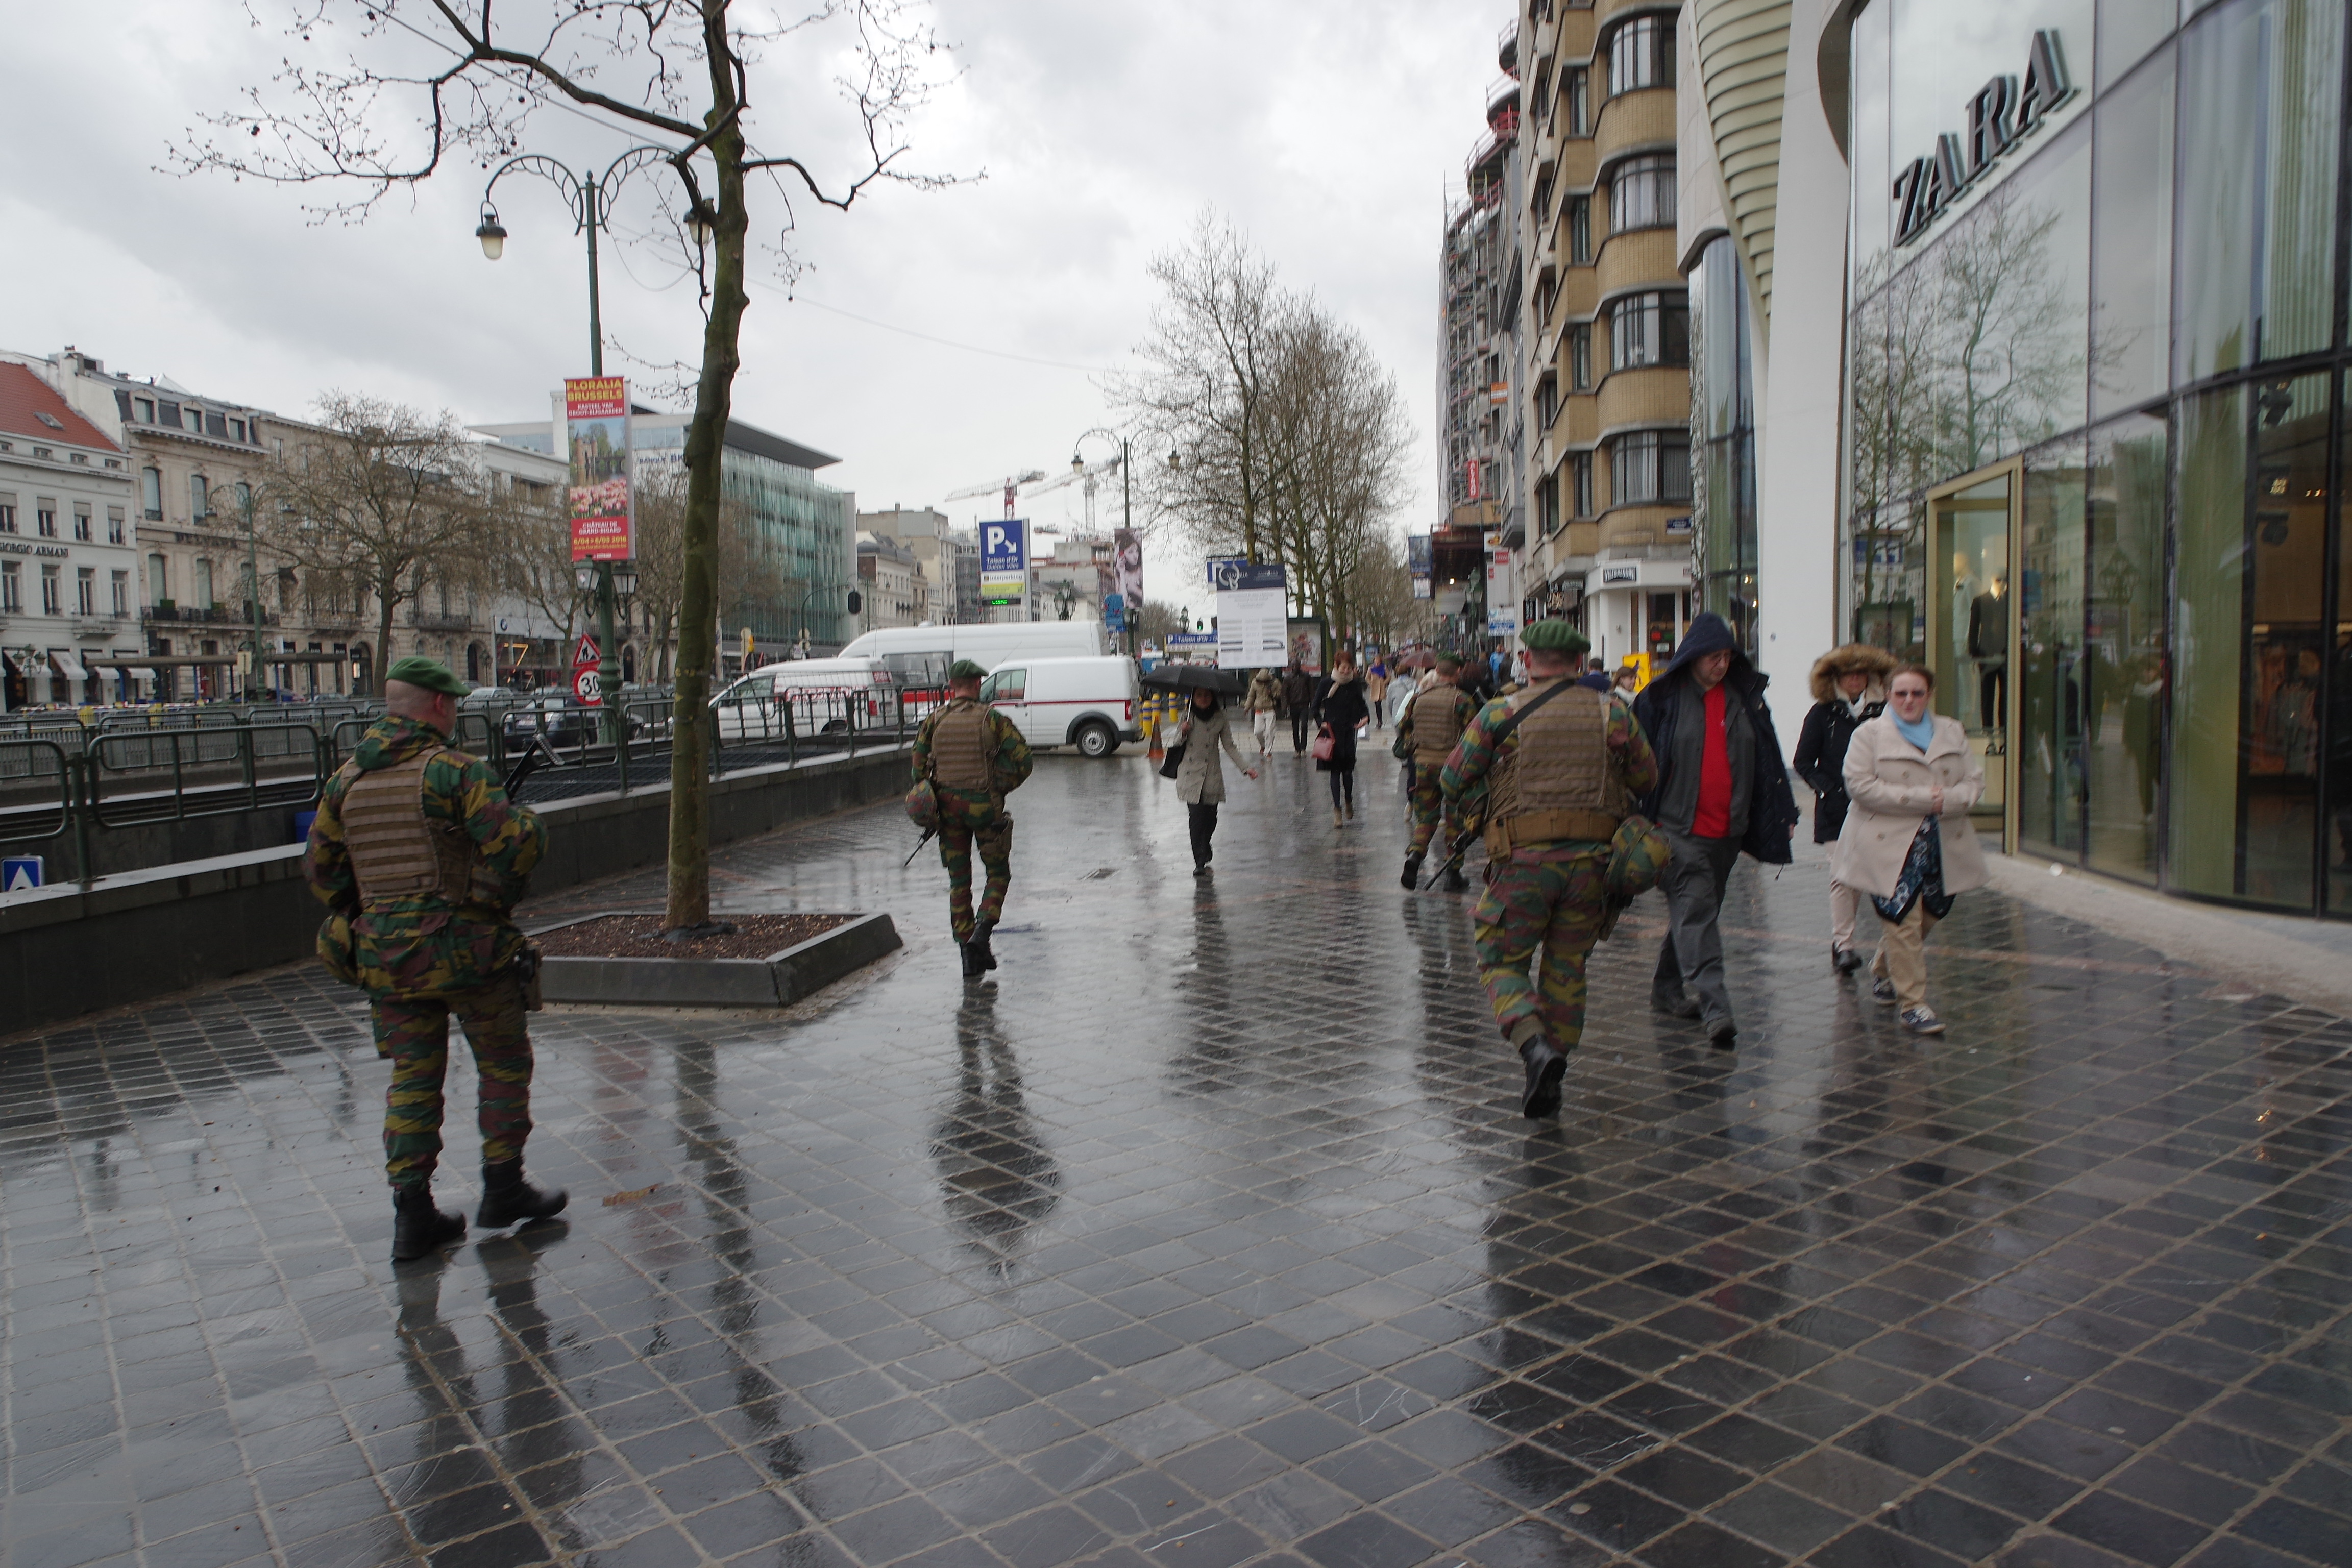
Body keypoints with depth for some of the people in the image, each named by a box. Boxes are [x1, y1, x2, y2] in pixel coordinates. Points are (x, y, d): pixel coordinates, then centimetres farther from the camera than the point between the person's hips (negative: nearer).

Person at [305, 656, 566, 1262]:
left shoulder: (346, 780, 7)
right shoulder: (453, 771, -13)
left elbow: (319, 868, 12)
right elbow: (517, 841, -24)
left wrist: (366, 917, 19)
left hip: (386, 956, 6)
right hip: (466, 949, -5)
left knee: (413, 1079, 11)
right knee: (504, 1064, 11)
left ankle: (413, 1213, 11)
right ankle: (503, 1189, 17)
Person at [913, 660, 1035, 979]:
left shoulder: (934, 720, 3)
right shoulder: (991, 718, -6)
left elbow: (918, 765, 3)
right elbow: (1022, 758, -9)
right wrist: (1003, 788, 5)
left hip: (948, 806, 3)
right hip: (985, 805, -3)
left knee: (959, 882, 10)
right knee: (998, 874, 12)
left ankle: (969, 954, 9)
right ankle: (981, 933, -8)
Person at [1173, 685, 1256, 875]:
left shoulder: (1220, 718, 2)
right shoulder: (1187, 715, 2)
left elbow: (1229, 746, 5)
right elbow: (1177, 743, 8)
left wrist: (1246, 767, -3)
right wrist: (1183, 733, -15)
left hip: (1212, 775, 1)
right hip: (1190, 773, -1)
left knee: (1210, 816, 2)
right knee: (1196, 815, -9)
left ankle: (1204, 848, 33)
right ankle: (1199, 862, -5)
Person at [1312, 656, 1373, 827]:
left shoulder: (1355, 684, 2)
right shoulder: (1327, 683, -4)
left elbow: (1361, 704, 13)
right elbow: (1316, 707, 3)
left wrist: (1366, 717, -6)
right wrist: (1321, 723, -9)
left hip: (1348, 731, 1)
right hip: (1331, 731, -1)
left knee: (1347, 769, 1)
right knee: (1335, 770, -1)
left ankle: (1348, 801, 28)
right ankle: (1337, 809, 5)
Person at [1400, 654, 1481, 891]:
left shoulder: (1419, 698, 5)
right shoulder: (1462, 700, -9)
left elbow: (1403, 727, 14)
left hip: (1423, 764, 4)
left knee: (1426, 817, 14)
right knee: (1455, 822, 8)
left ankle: (1415, 855, -12)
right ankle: (1453, 875, 11)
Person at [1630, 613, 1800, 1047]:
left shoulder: (1746, 697, 8)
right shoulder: (1662, 698, -4)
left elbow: (1768, 760, 13)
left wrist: (1784, 813, 9)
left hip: (1728, 829, 5)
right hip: (1677, 828, -5)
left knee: (1695, 912, 14)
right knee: (1695, 912, -12)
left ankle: (1667, 988, 30)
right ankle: (1715, 1006, -18)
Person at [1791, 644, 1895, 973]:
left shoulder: (1883, 712, 7)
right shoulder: (1823, 714, 2)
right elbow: (1802, 762, 5)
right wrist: (1827, 789, -8)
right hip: (1836, 810, -3)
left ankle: (1841, 941, 21)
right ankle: (1843, 944, -5)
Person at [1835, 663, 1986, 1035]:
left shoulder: (1952, 733, 13)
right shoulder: (1869, 735, -1)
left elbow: (1975, 781, 8)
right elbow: (1860, 786, -13)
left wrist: (1948, 800, -15)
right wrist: (1920, 799, -17)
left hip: (1941, 847, 5)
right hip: (1890, 847, -5)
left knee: (1926, 918, 13)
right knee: (1903, 922, -9)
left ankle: (1883, 975, 37)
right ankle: (1913, 1004, -2)